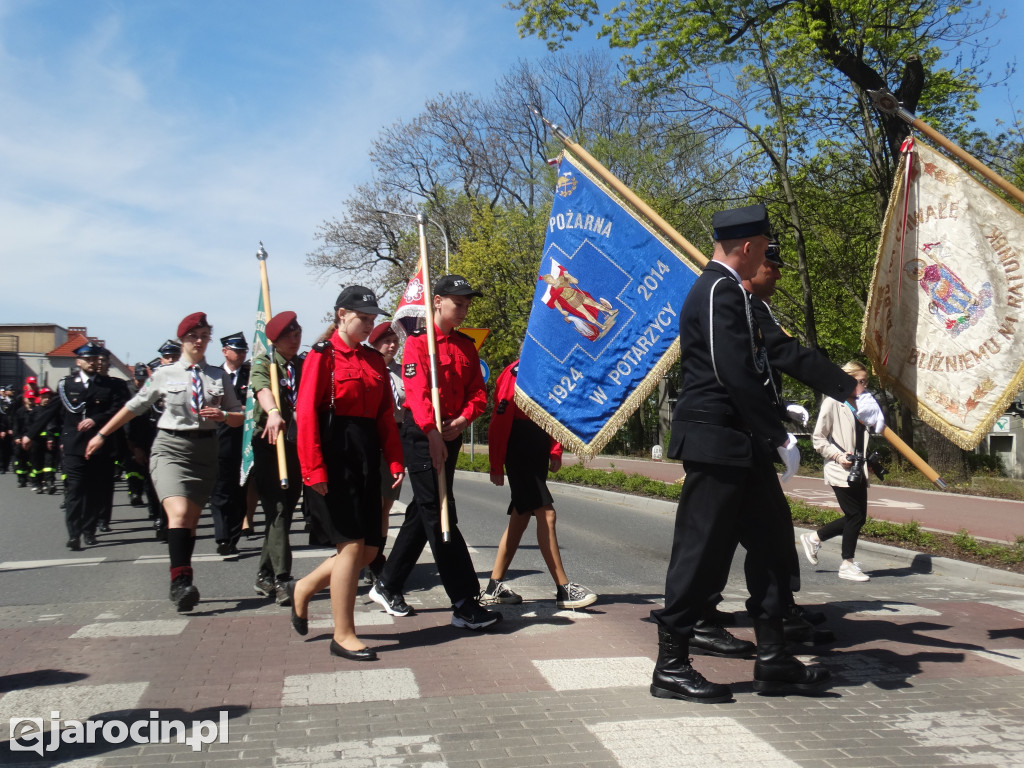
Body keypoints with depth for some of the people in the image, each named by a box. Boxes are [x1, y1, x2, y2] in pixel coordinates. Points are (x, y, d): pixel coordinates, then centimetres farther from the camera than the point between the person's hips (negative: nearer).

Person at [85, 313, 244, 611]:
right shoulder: (164, 374, 4)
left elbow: (239, 416, 11)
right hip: (170, 448, -2)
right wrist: (102, 435, 18)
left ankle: (180, 585, 15)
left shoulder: (219, 376, 8)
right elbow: (134, 407, 14)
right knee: (179, 513, -22)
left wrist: (222, 414, -11)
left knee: (191, 522, 6)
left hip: (205, 451, 2)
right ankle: (180, 581, -26)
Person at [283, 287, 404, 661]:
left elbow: (386, 415, 13)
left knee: (370, 547, 8)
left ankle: (302, 589, 31)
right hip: (335, 457, -7)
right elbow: (306, 414, -11)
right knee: (352, 545, -6)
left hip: (366, 456, 7)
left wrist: (395, 461, 3)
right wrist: (315, 470, -16)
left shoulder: (375, 360, 14)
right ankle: (343, 636, 9)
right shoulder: (322, 356, -5)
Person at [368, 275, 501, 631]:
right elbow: (417, 391, -19)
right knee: (440, 517, -7)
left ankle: (387, 586, 29)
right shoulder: (418, 341, -7)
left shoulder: (467, 345, 14)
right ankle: (465, 605, -4)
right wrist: (432, 433, -31)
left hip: (452, 434, 8)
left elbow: (478, 391, 8)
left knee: (422, 512, 15)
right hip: (422, 435, -8)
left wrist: (462, 420, -12)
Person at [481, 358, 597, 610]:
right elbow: (500, 419, -13)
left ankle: (494, 587, 18)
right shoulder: (517, 373, -11)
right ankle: (564, 590, -8)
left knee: (520, 518, 10)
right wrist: (496, 466, -14)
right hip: (519, 455, -8)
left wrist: (555, 451, 4)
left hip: (539, 456, 8)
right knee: (546, 514, -12)